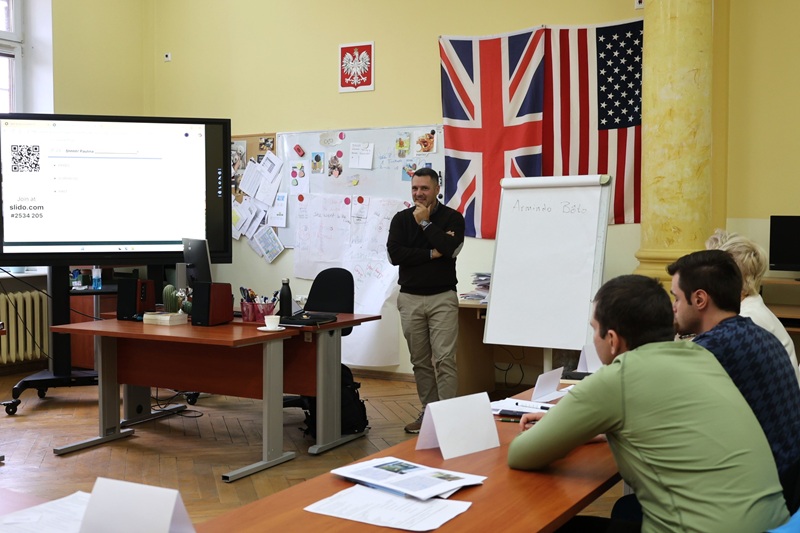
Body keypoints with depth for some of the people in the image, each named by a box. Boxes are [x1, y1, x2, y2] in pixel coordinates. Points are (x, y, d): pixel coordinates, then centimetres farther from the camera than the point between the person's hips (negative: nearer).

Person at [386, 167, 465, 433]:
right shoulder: (401, 219, 7)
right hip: (410, 298, 3)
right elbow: (394, 254, -8)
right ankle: (428, 412, 18)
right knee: (420, 361, 8)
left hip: (442, 297, -3)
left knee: (444, 358, -10)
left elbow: (450, 248, -18)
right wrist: (431, 254, -12)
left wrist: (425, 222, -9)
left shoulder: (452, 218, 1)